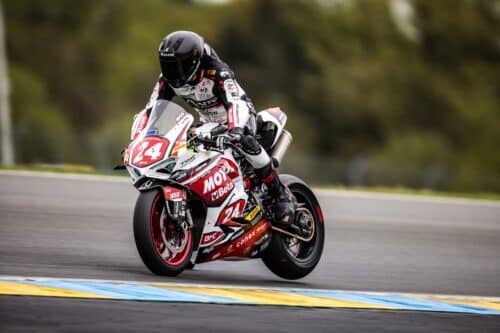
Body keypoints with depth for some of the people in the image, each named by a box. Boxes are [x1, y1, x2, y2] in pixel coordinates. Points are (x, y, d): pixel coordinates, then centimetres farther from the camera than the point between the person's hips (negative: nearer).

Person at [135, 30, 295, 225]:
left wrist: (236, 130, -63)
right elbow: (151, 108, -8)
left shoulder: (217, 72, -31)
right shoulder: (168, 80, -12)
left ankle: (282, 196, -28)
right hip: (208, 123, 7)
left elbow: (236, 102, -45)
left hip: (238, 119, -7)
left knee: (247, 144, -37)